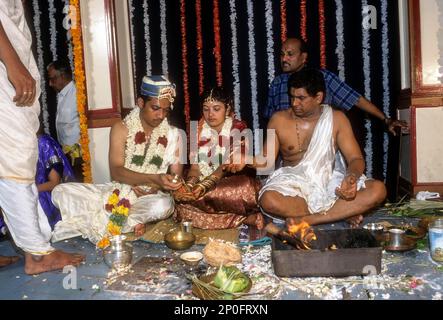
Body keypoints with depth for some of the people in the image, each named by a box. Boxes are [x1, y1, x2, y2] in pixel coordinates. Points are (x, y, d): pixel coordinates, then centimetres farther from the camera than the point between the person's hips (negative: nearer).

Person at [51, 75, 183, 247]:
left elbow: (176, 174, 1)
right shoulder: (121, 129, -5)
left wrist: (157, 187, -20)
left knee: (163, 205, -38)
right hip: (118, 193, 1)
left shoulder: (172, 134, -1)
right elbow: (116, 171, -15)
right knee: (61, 192, -15)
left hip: (152, 196, 0)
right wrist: (153, 179, -28)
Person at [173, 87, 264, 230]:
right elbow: (195, 166, 0)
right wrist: (189, 186, -22)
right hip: (204, 182, 4)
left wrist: (204, 186, -31)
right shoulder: (199, 130, 7)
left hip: (233, 180, -4)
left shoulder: (238, 128, -6)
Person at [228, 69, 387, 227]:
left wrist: (351, 177, -25)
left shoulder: (336, 119, 2)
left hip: (329, 184, 1)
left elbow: (356, 159, -2)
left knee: (378, 189, -23)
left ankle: (308, 220, -26)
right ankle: (344, 213, -20)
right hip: (292, 186, -1)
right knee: (268, 200, -36)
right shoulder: (279, 120, 2)